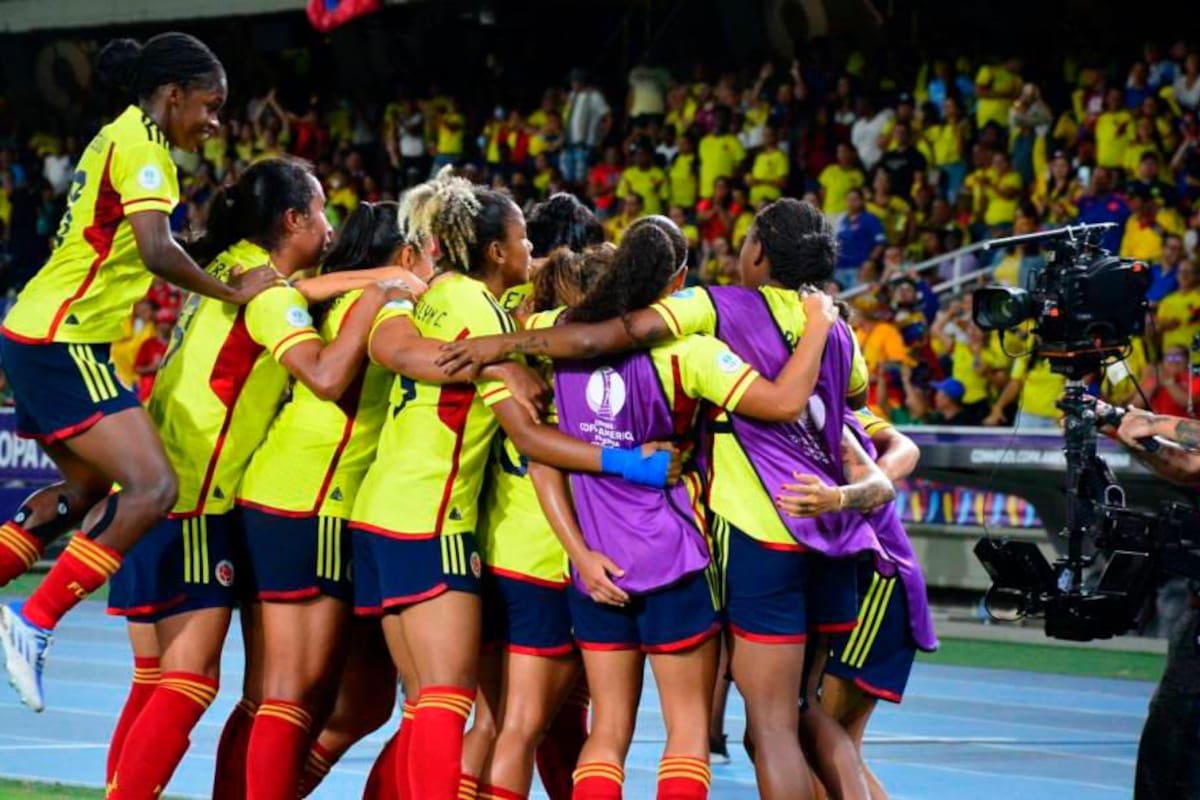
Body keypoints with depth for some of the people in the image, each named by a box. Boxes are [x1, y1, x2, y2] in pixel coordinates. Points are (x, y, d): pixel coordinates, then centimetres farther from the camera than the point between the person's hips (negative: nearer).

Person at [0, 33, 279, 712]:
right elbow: (157, 251, -24)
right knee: (152, 487, -18)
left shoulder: (120, 139, 19)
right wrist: (234, 292, -14)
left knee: (89, 488, 25)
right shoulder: (141, 143, -11)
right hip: (61, 342, -11)